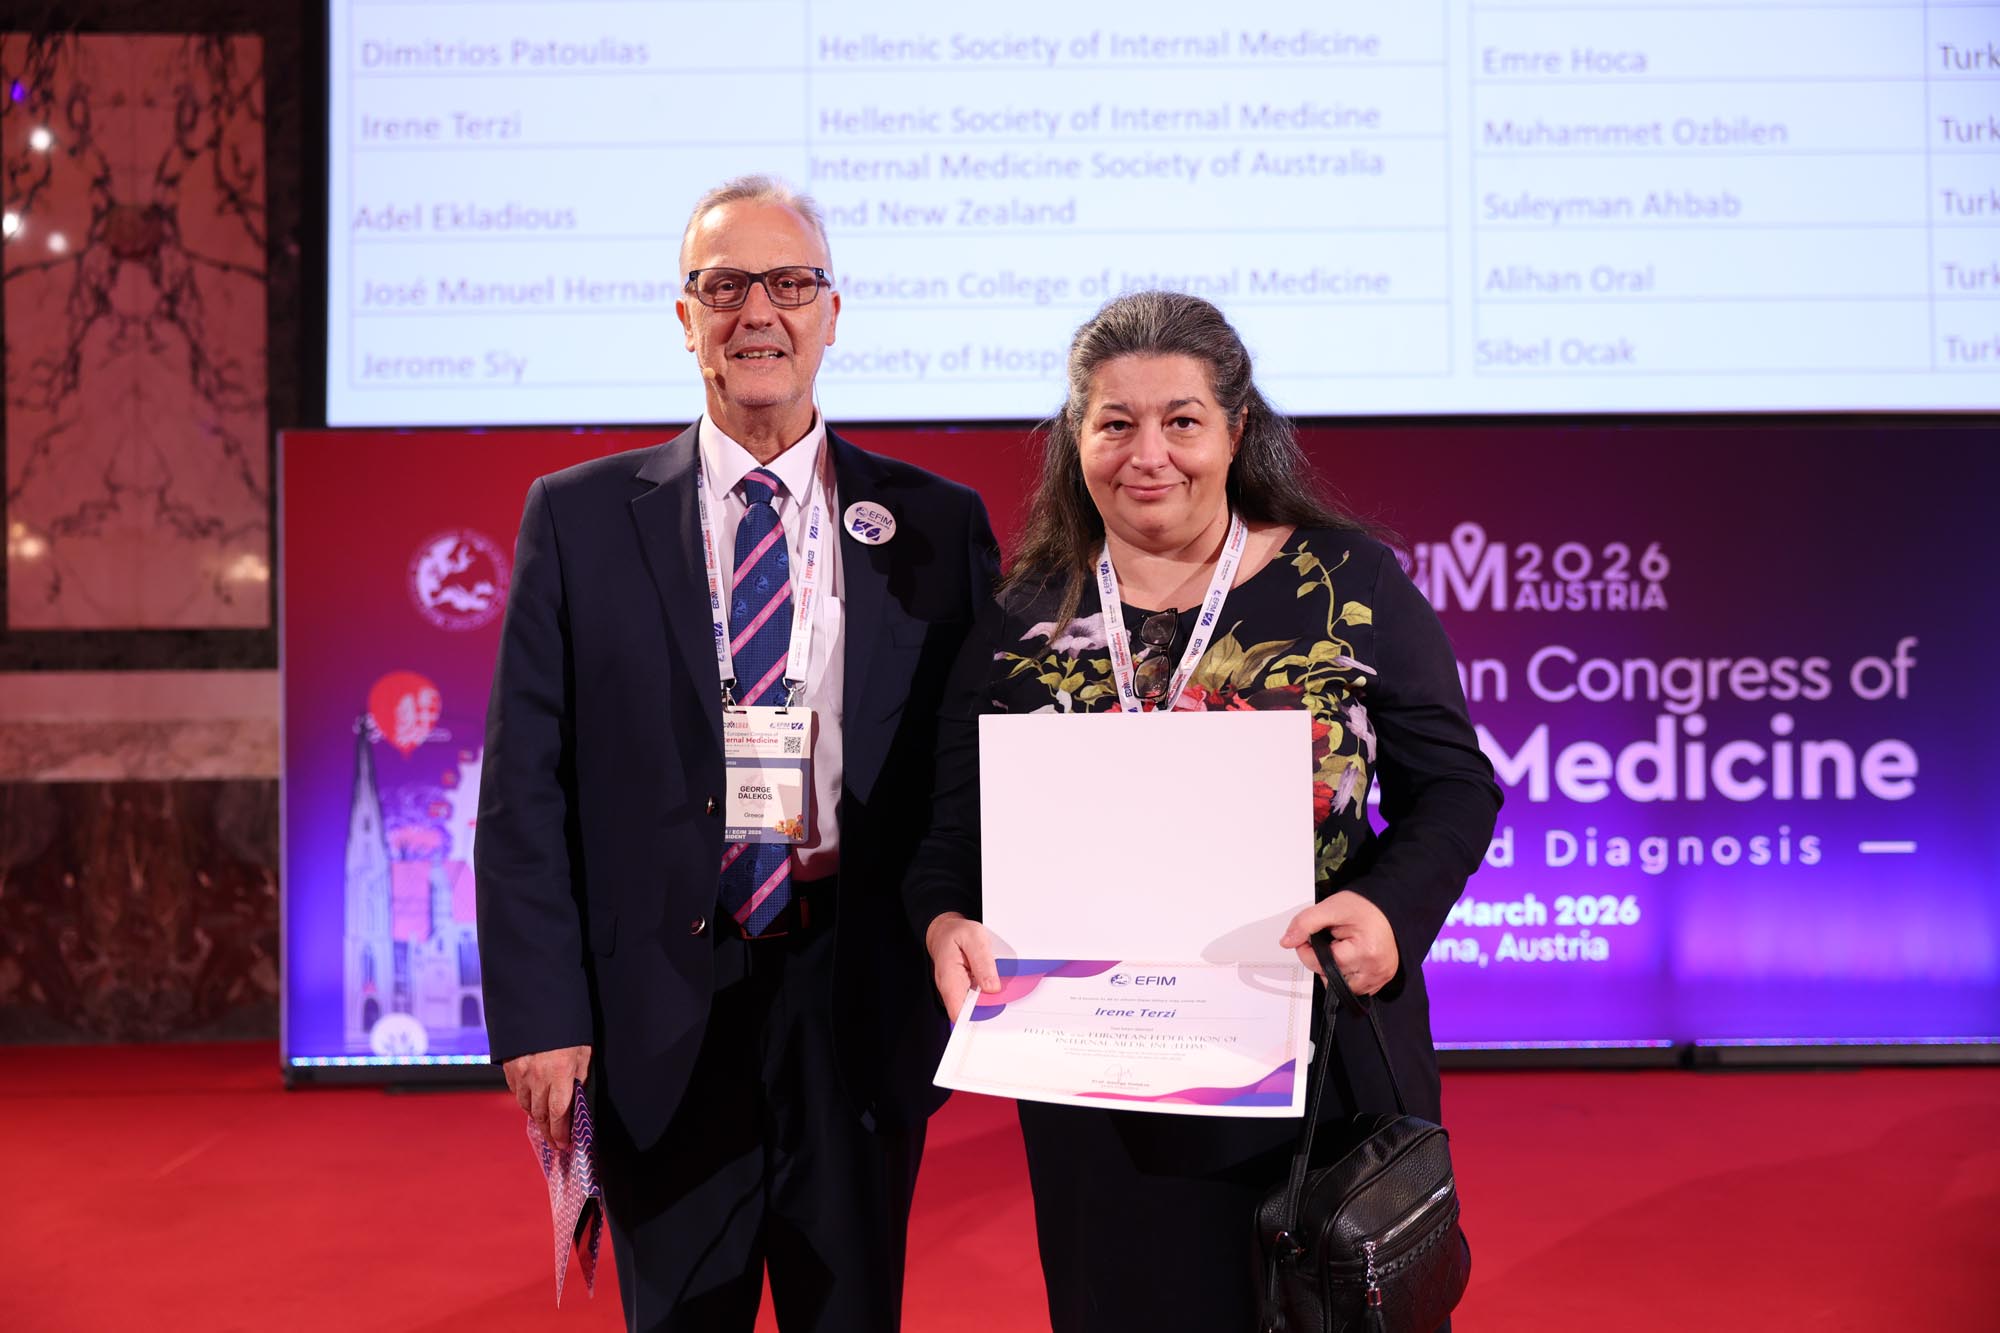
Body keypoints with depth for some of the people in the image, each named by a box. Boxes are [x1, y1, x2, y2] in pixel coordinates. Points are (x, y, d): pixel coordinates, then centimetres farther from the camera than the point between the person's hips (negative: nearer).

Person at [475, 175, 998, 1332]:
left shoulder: (936, 524, 2)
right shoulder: (578, 519, 1)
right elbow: (524, 788, -1)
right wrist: (539, 1015, -7)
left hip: (862, 1006, 1)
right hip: (662, 1014, 0)